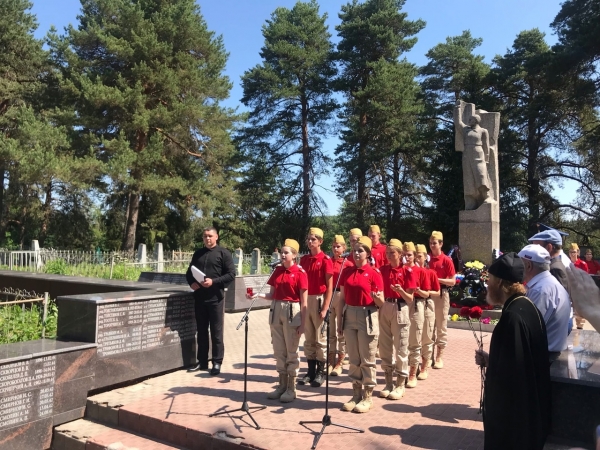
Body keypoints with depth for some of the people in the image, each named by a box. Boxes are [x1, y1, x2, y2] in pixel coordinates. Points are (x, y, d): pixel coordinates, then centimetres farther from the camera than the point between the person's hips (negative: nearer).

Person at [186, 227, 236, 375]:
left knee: (216, 332, 2)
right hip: (199, 298, 5)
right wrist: (191, 282, -3)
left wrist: (214, 281, -19)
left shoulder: (223, 253, -2)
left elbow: (231, 274, -8)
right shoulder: (198, 253, 12)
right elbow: (189, 271, 18)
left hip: (215, 298, -5)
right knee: (201, 331, 12)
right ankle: (202, 361, 22)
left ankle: (217, 362, 12)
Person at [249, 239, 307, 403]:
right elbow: (272, 295, 11)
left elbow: (303, 301, -9)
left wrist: (302, 323, -11)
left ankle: (291, 389, 15)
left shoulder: (300, 272, -8)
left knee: (291, 351, 4)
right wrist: (258, 295, -7)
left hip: (292, 312, -6)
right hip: (276, 311, 6)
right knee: (278, 350, 12)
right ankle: (282, 385, 25)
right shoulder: (277, 270, 9)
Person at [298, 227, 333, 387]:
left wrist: (325, 308, -14)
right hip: (305, 300, 6)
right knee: (308, 338, 12)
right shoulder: (304, 259, 9)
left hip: (319, 299, -6)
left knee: (320, 338, 3)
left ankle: (320, 372, 14)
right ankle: (311, 371, 21)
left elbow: (329, 286, -9)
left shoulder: (325, 260, -8)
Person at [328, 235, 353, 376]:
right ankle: (331, 362, 20)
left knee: (342, 331, 5)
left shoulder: (348, 264, -2)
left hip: (342, 297, -3)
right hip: (328, 296, 3)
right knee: (329, 331, 10)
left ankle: (339, 364, 13)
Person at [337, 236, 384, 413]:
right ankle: (356, 394, 24)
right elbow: (342, 298, 9)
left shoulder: (374, 273, -7)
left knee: (367, 359, 4)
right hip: (349, 316, 5)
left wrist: (376, 297, -28)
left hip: (367, 317, -4)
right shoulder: (346, 272, 6)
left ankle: (368, 397, 16)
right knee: (353, 359, 12)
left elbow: (381, 303, -6)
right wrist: (339, 320, 7)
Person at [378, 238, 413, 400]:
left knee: (400, 347, 2)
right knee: (385, 345, 9)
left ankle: (400, 385, 13)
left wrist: (401, 290, -24)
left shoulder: (406, 271, -5)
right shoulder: (382, 270, 6)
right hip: (384, 308, 4)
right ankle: (389, 383, 22)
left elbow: (410, 299, -7)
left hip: (400, 309, -4)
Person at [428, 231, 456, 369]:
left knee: (441, 326, 5)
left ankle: (439, 357, 14)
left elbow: (452, 281, -6)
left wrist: (438, 279, -18)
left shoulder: (447, 260, -5)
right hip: (427, 294, 4)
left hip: (441, 294, -3)